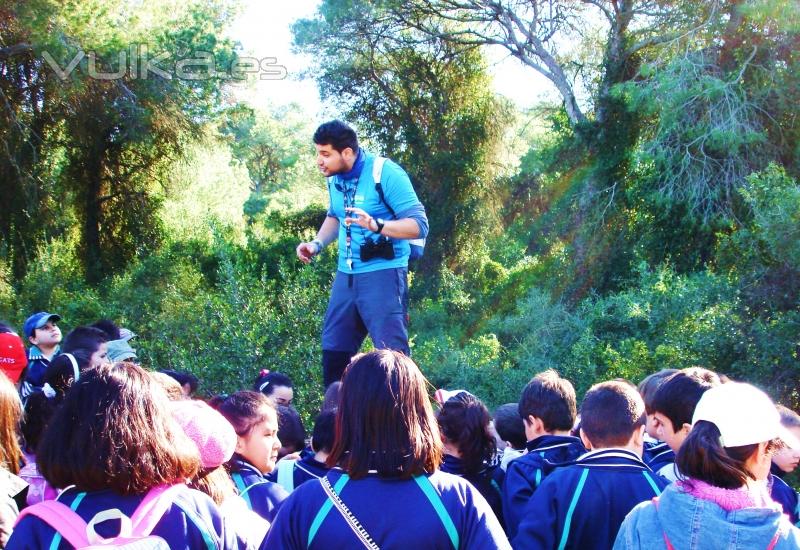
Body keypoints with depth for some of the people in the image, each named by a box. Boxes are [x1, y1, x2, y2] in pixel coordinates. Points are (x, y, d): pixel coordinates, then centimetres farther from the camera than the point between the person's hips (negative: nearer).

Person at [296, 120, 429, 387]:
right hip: (346, 274, 7)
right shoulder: (334, 177, 5)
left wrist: (376, 225, -34)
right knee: (333, 349, 13)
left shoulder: (386, 173, -16)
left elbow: (419, 225, -19)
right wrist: (317, 244, 6)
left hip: (383, 273, -7)